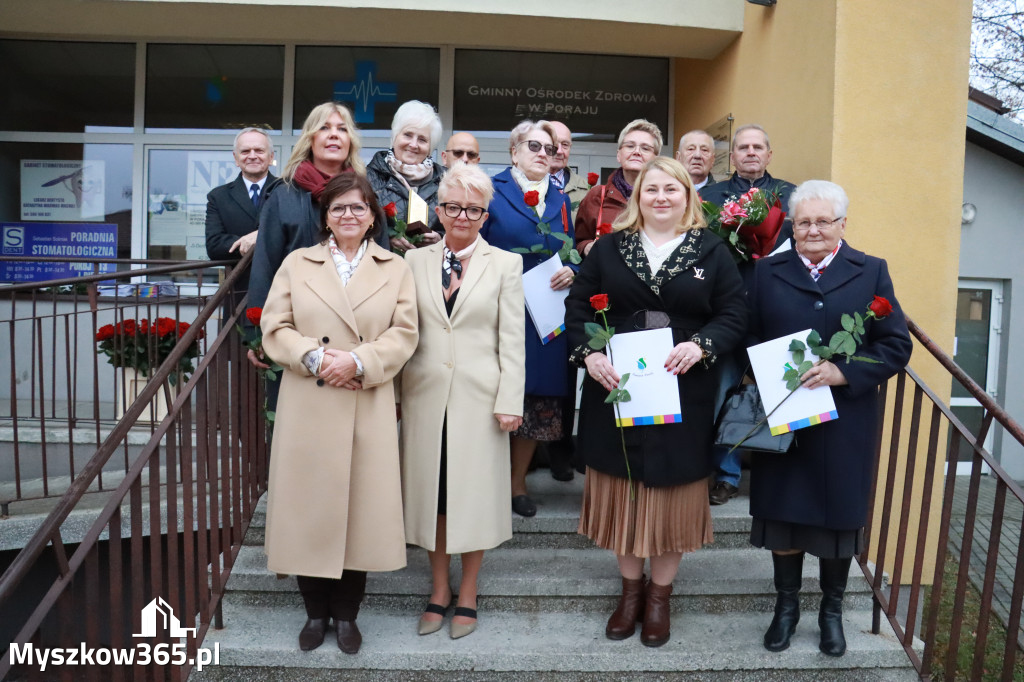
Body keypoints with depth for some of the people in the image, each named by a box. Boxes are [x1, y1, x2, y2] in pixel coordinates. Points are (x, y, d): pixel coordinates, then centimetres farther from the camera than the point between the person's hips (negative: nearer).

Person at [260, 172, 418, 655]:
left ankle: (346, 613, 24)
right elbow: (275, 328, 2)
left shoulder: (395, 269, 8)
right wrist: (314, 357, -15)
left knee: (360, 506, 5)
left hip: (368, 409, 0)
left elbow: (403, 334, -1)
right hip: (307, 407, 1)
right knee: (308, 506, 7)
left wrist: (358, 361, -16)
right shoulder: (296, 263, 9)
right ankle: (315, 611, 26)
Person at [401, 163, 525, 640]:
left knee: (474, 491, 6)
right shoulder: (415, 262, 7)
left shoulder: (505, 265, 2)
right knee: (430, 490, 9)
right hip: (425, 394, 2)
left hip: (479, 395, -2)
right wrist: (397, 391, 3)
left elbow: (512, 340, -1)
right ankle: (439, 590, 27)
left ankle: (467, 595, 23)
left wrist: (510, 401, -7)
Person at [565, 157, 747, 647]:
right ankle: (630, 588, 31)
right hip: (616, 390, 1)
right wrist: (588, 354, -13)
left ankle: (659, 596, 29)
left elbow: (734, 315, 1)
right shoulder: (609, 248, 6)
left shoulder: (712, 252, 5)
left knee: (672, 492, 8)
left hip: (683, 395, 0)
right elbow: (578, 306, 3)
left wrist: (701, 346, -17)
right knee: (621, 492, 10)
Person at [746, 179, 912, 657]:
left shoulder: (871, 272, 2)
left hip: (844, 424, 0)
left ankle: (832, 609, 34)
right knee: (781, 512, 10)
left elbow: (897, 345, -4)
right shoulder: (767, 272, 4)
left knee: (839, 516, 12)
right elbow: (748, 341, 2)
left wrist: (842, 372, -17)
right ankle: (786, 604, 31)